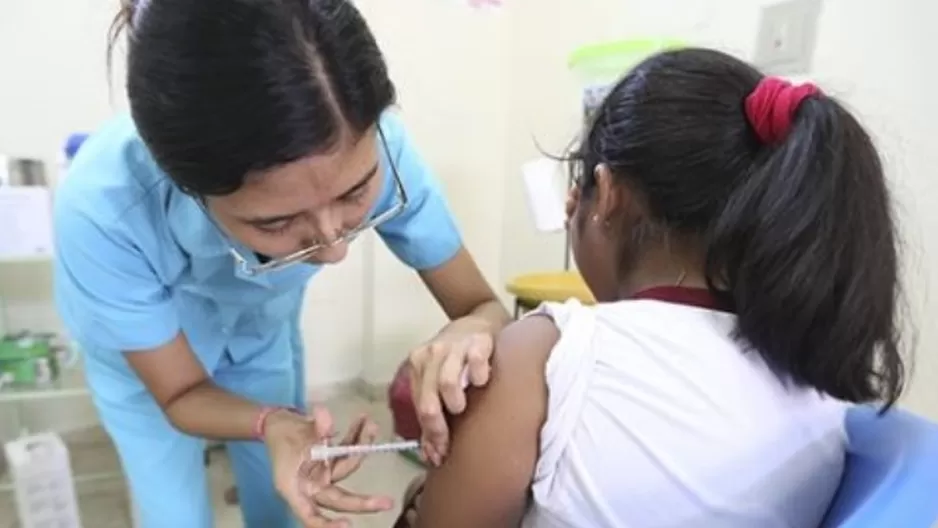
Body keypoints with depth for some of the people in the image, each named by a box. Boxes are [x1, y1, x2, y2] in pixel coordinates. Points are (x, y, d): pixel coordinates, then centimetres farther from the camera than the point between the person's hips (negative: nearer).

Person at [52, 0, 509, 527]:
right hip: (141, 356, -1)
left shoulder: (369, 150, -35)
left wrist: (468, 334, -47)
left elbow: (484, 306, -24)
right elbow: (181, 393, -23)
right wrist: (271, 424, -43)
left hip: (263, 329, 2)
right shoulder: (102, 211, -39)